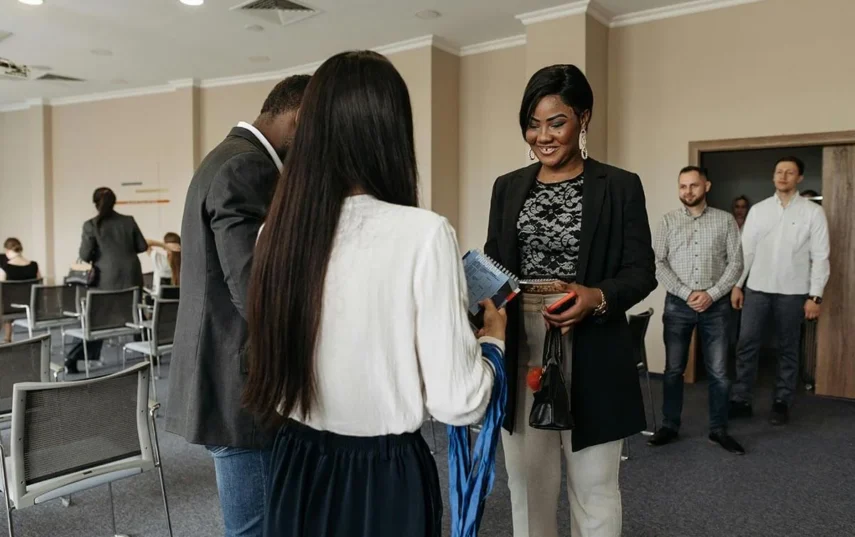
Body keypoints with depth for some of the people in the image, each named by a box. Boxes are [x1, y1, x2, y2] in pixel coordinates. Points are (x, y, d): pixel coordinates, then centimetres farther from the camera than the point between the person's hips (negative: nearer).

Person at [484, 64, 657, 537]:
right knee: (528, 484, 16)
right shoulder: (508, 187, 9)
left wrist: (598, 298, -24)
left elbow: (641, 273, -4)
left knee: (593, 488, 11)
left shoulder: (620, 187, -1)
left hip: (591, 362, -3)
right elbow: (493, 264, 8)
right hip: (521, 356, 3)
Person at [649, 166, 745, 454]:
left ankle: (719, 430, 21)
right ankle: (669, 427, 20)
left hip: (716, 305, 0)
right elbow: (658, 263, -3)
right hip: (677, 304, 0)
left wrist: (711, 293, -12)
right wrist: (686, 293, -12)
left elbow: (736, 263, 0)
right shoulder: (668, 221, 2)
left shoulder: (725, 220, 2)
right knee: (674, 370, 8)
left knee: (719, 372, 6)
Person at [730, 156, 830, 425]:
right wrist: (737, 284, 1)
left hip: (792, 292, -2)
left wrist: (815, 295, -9)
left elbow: (820, 257, -4)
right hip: (757, 289, 2)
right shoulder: (758, 210, 6)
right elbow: (746, 249, 6)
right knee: (746, 345, 2)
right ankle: (741, 399, 11)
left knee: (788, 349, 9)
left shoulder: (813, 212, -2)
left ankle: (782, 402, 20)